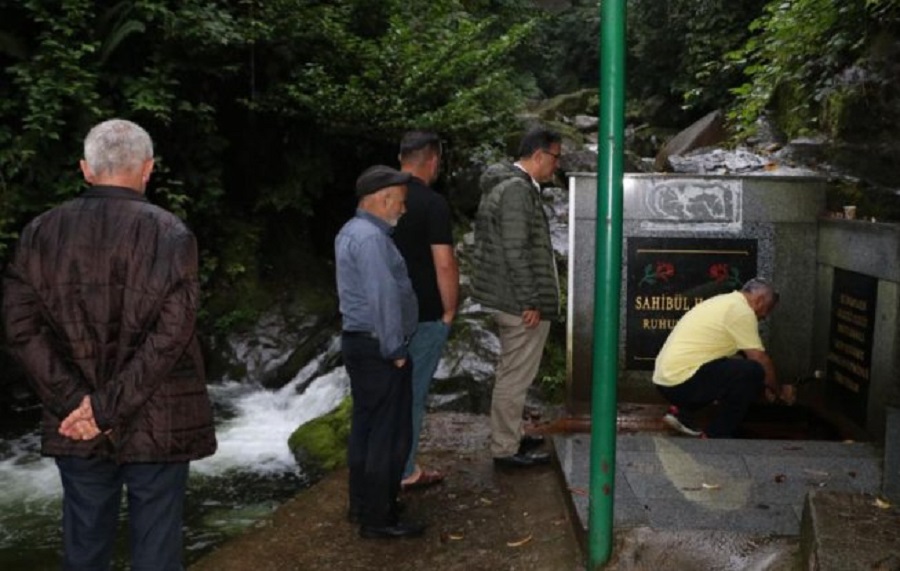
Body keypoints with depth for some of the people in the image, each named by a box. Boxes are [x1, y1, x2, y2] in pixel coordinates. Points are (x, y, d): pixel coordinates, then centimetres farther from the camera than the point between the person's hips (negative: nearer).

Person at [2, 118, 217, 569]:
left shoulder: (41, 233, 0)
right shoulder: (170, 235, -9)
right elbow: (170, 337, -16)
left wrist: (74, 403, -6)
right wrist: (107, 408, -12)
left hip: (75, 429, 3)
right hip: (157, 427, -3)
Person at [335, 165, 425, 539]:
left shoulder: (352, 231, 14)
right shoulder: (370, 237, -19)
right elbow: (383, 298, -23)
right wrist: (395, 350, -18)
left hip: (358, 341, 10)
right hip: (378, 347, -10)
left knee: (366, 425, 16)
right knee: (390, 433, -3)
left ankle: (362, 505, 26)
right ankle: (378, 519, 4)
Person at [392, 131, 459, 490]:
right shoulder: (432, 203, -16)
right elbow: (444, 264, -21)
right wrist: (450, 311, -8)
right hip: (423, 315, -7)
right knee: (413, 393, 4)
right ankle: (403, 472, 13)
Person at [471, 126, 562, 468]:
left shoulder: (503, 184, 13)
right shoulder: (518, 190, -19)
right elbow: (516, 252, -24)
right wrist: (531, 301, -20)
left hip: (506, 297, 11)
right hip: (521, 302, -11)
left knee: (512, 373, 20)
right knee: (515, 377, -1)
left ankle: (510, 437, 32)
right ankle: (505, 450, 8)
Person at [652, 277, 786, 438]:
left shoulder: (724, 302, 22)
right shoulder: (741, 310, -8)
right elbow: (760, 360, -5)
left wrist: (767, 386, 35)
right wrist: (776, 390, 13)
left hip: (666, 377, 10)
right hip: (682, 381, -10)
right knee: (753, 372, -12)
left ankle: (681, 412, 16)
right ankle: (715, 436, -3)